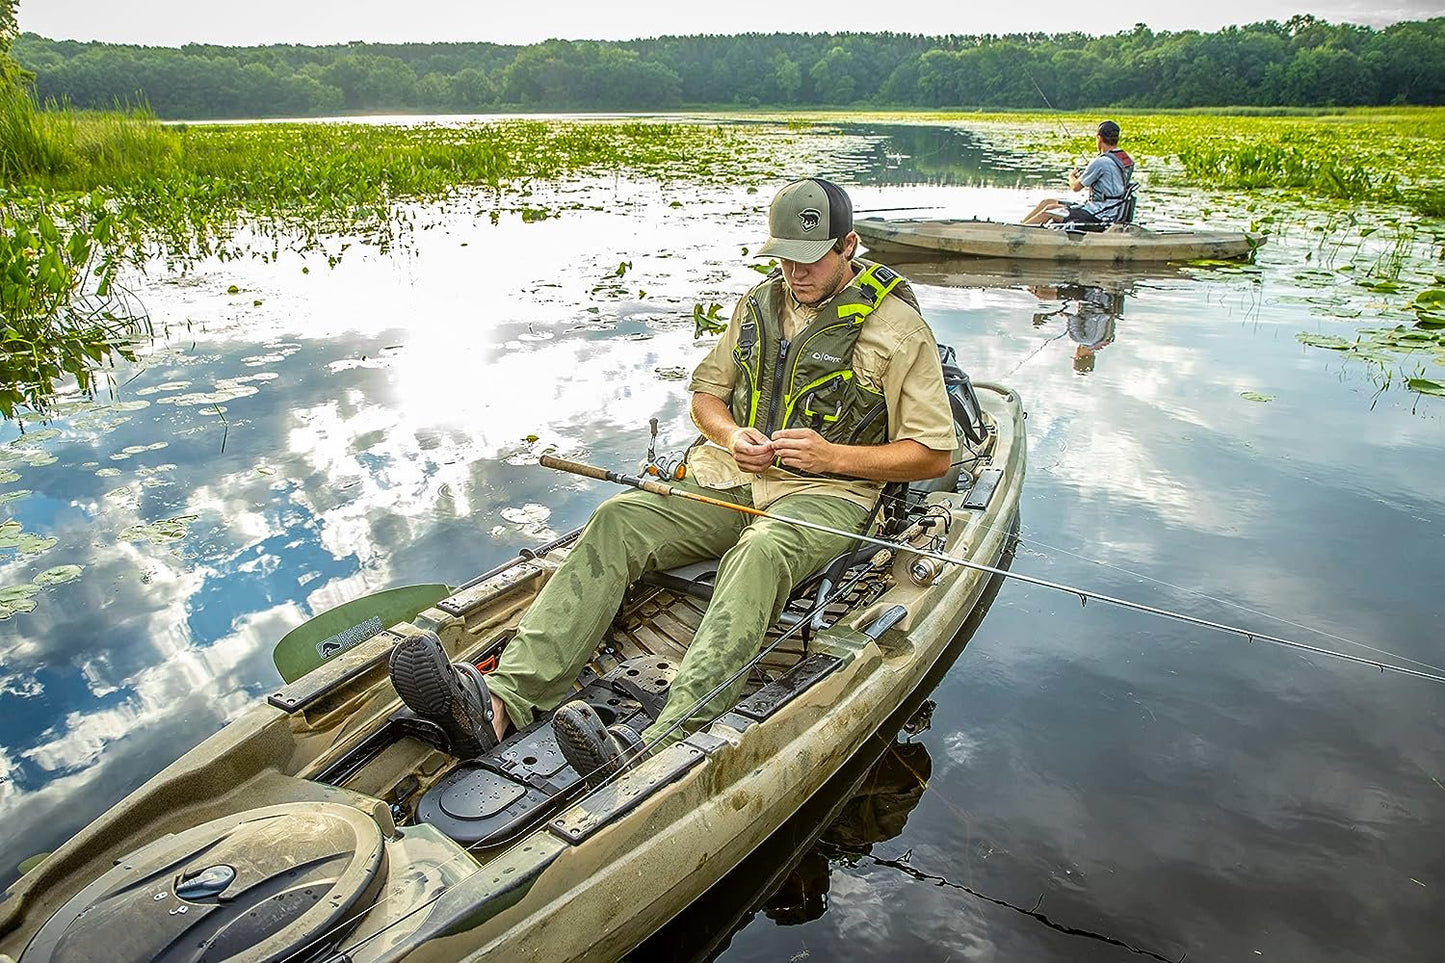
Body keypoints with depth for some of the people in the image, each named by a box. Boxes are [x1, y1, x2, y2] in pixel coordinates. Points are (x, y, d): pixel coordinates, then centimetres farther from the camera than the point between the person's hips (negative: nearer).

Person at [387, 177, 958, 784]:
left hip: (824, 494, -4)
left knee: (759, 554, -40)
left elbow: (934, 455, -1)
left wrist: (834, 456, -13)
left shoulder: (897, 327, -1)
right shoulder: (760, 303, 15)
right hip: (728, 478, 5)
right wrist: (731, 435, -2)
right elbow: (705, 393, 22)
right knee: (618, 521, -23)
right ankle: (501, 700, -37)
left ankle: (656, 749, -58)